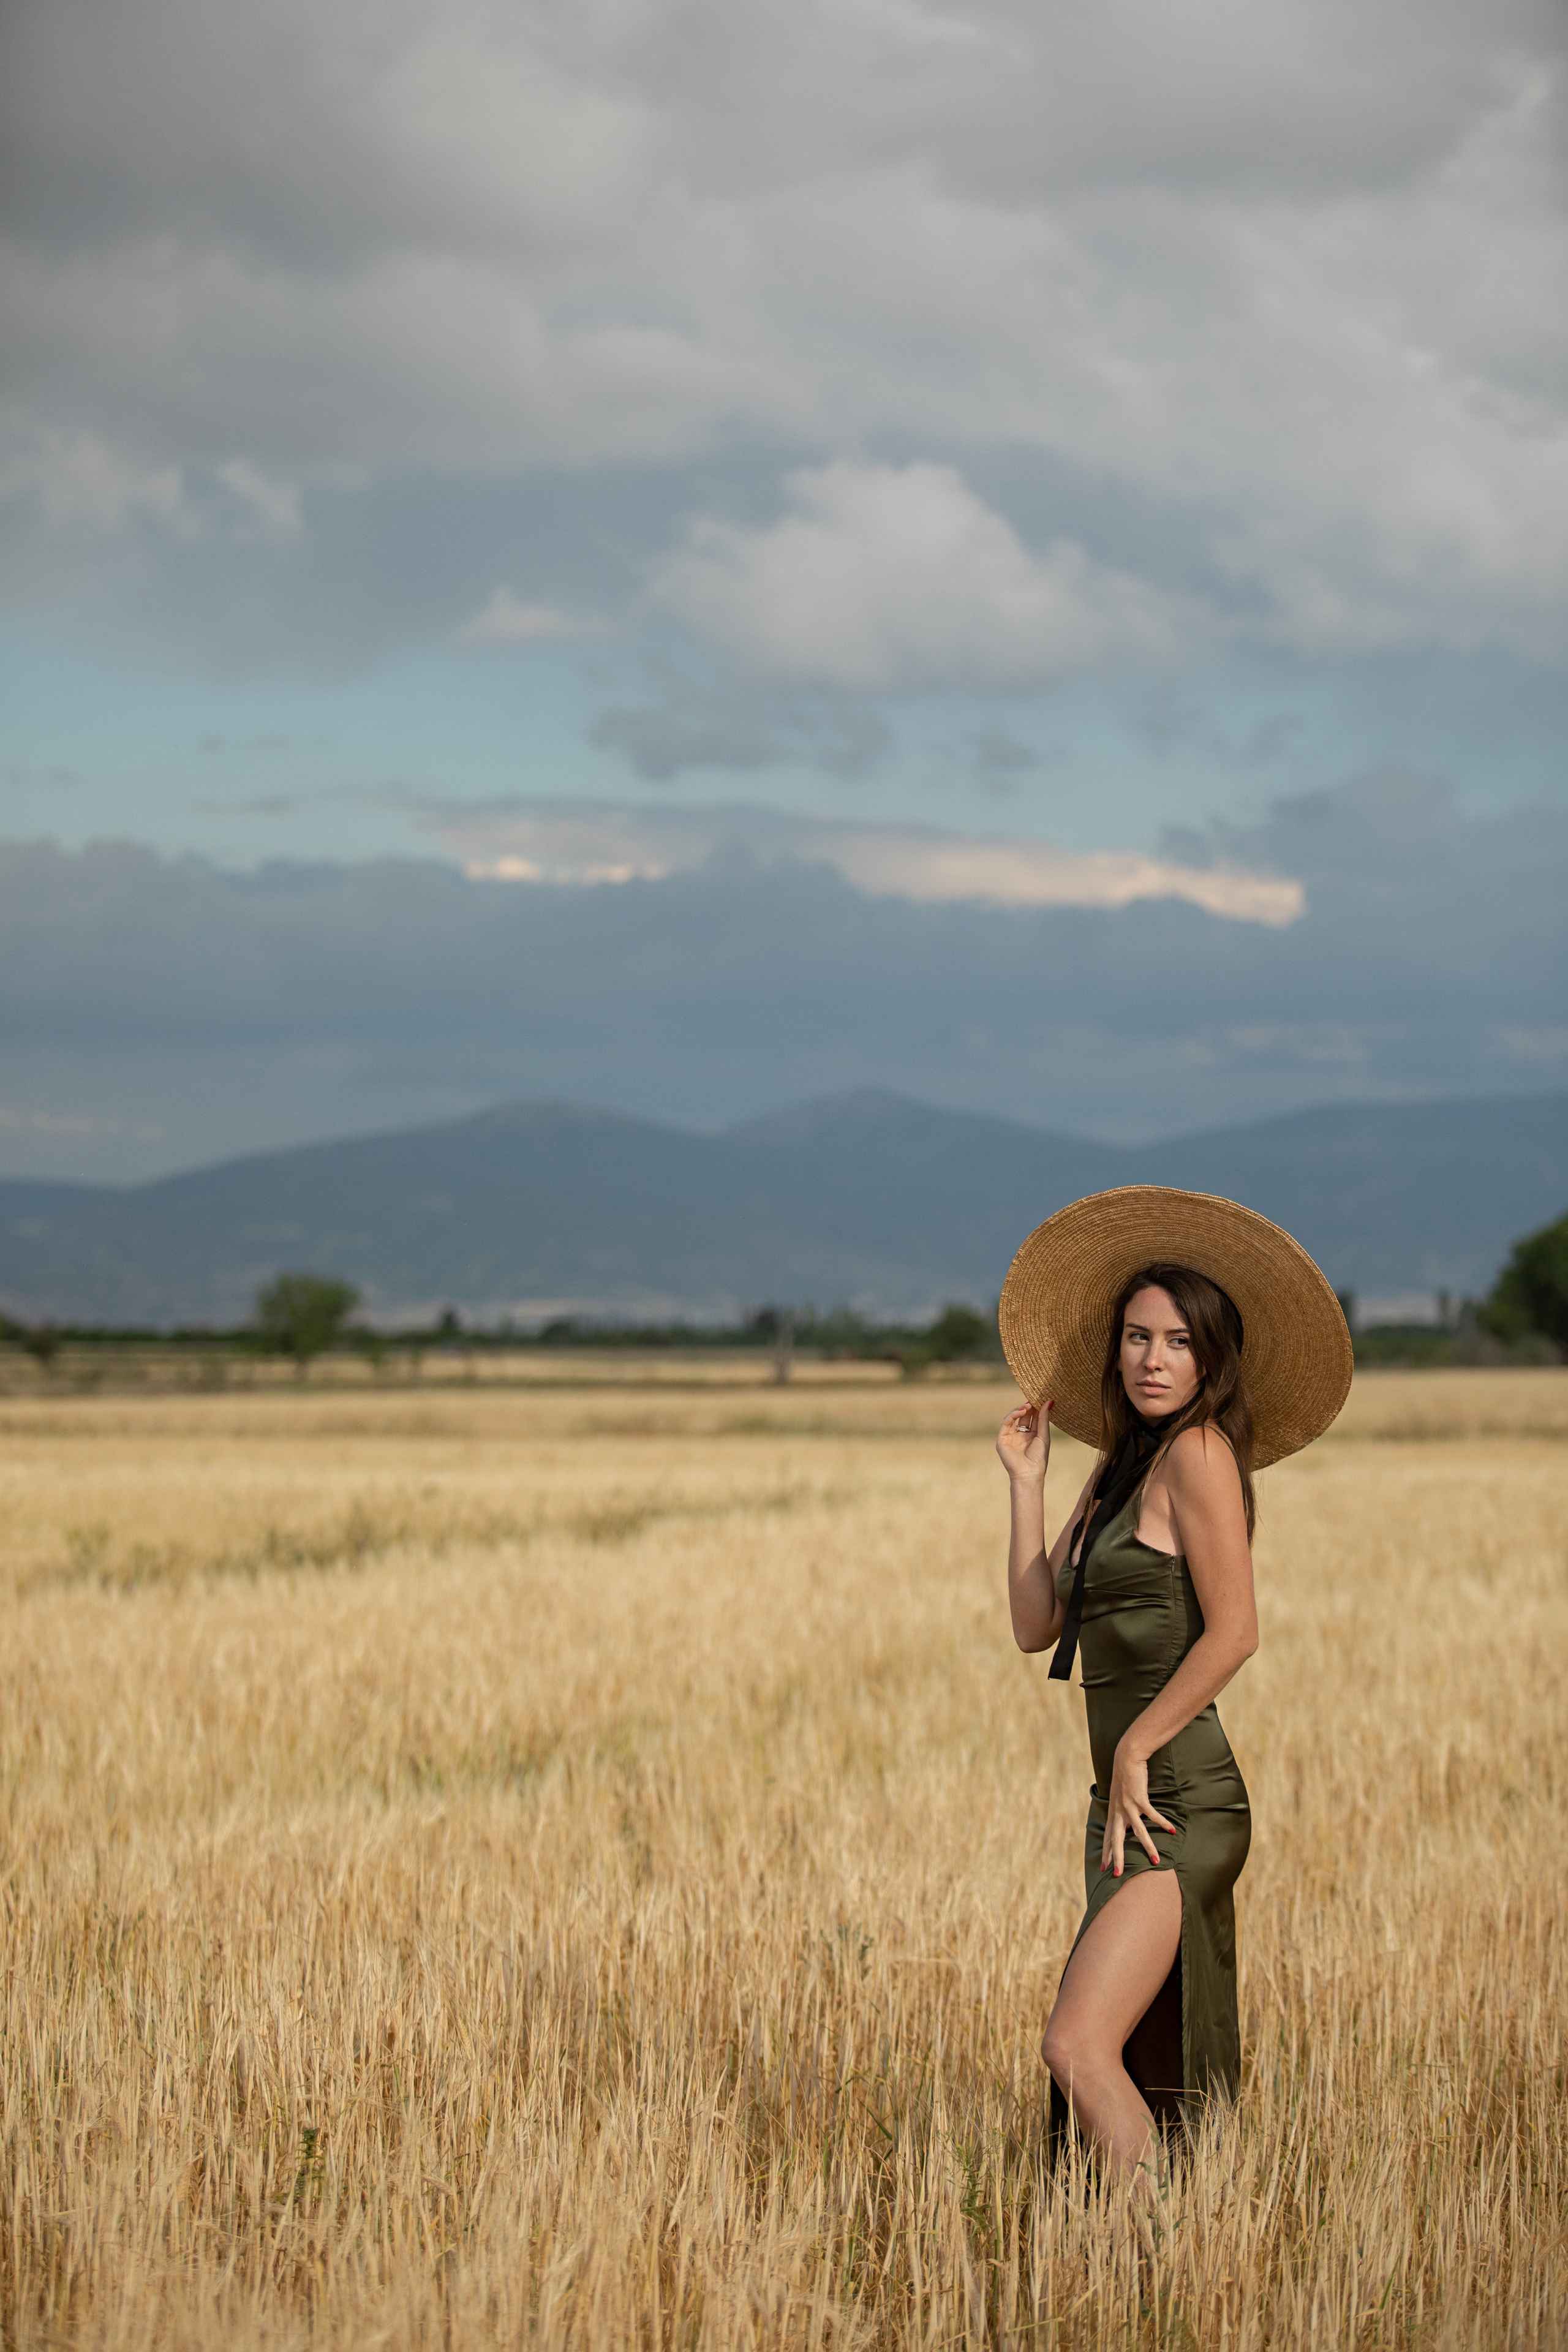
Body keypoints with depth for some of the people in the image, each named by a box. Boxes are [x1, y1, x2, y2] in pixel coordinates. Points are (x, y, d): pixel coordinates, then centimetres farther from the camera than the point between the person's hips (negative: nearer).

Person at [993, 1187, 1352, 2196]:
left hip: (1177, 1799, -10)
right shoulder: (1120, 1469, 17)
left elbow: (1234, 1631, -16)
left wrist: (1134, 1749, -12)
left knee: (1080, 2046, -20)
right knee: (1156, 2086, 10)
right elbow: (1039, 1626, 13)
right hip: (1130, 1805, 10)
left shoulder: (1198, 1452, -8)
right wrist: (1027, 1480, 12)